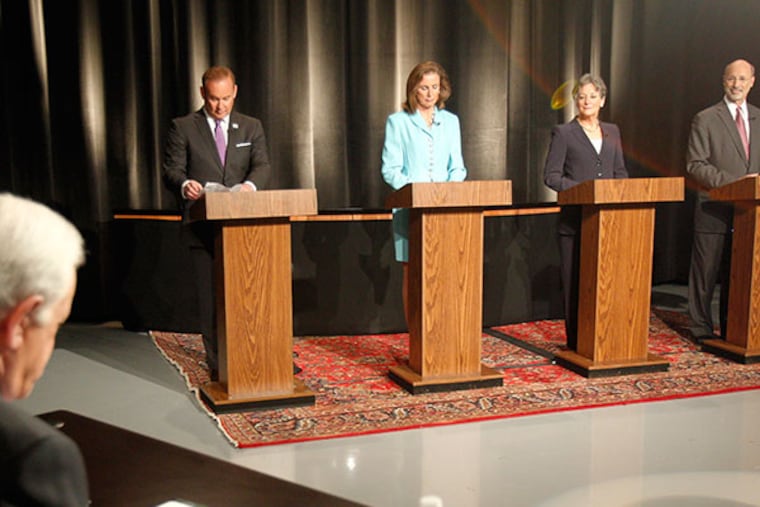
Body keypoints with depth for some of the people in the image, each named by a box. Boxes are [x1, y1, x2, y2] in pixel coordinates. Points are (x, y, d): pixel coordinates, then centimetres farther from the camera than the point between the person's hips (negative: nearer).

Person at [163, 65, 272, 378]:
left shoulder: (251, 127, 12)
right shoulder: (183, 128, 5)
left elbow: (262, 166, 1)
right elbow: (172, 170, 1)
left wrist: (251, 184, -22)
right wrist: (184, 184, -24)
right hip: (203, 227, -1)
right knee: (210, 298, 2)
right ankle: (218, 366, 11)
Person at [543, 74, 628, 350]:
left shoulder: (612, 131, 17)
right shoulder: (563, 133, 2)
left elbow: (620, 172, 18)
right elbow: (551, 175, -4)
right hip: (574, 220, -4)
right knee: (574, 282, -1)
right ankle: (576, 343, 7)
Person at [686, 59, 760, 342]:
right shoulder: (705, 120, -1)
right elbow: (695, 165, -8)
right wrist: (733, 183, -17)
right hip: (714, 210, -4)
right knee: (706, 273, 0)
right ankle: (702, 330, 11)